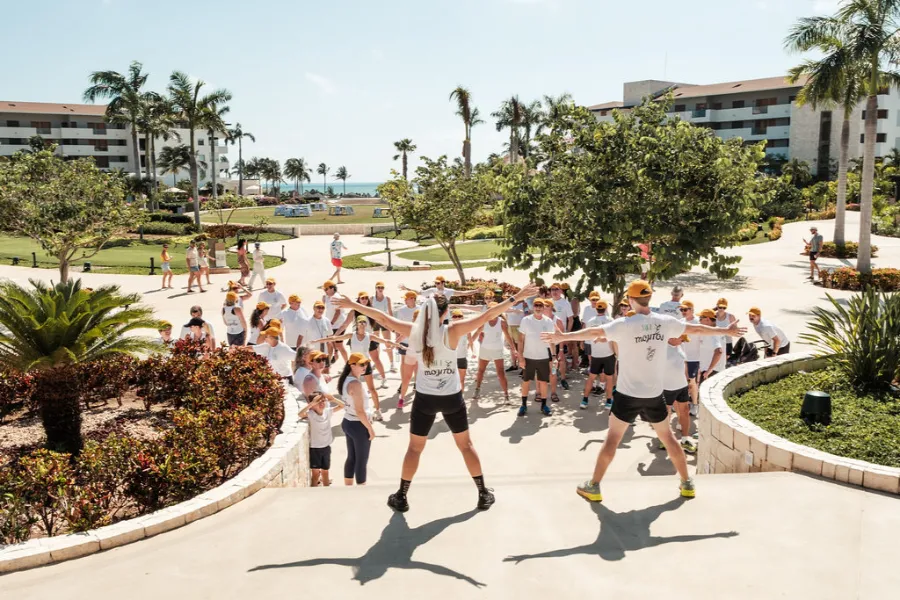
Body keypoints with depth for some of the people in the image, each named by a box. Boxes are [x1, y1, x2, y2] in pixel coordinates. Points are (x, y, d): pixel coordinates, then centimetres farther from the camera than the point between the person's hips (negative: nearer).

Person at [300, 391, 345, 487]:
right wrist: (312, 403, -38)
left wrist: (333, 399, -12)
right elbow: (300, 414, -36)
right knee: (316, 473, 0)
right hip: (314, 448, -5)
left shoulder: (328, 411, -1)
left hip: (326, 447, 5)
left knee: (325, 472, 17)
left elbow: (342, 406, 6)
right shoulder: (310, 414, -16)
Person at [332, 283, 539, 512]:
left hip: (425, 399, 1)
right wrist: (516, 298, -15)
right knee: (466, 444, 16)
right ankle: (484, 494, 22)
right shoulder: (453, 330, -16)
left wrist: (353, 305, 6)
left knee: (414, 448, 16)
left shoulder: (415, 331, -10)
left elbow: (383, 318, -3)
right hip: (452, 398, -1)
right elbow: (487, 315, -18)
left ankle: (401, 498, 22)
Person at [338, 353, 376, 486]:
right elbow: (360, 411, -24)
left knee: (351, 457, 18)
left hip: (347, 422, 9)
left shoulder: (346, 380, 6)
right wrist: (370, 428, -15)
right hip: (358, 425, -9)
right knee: (362, 461, 3)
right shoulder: (355, 383, -23)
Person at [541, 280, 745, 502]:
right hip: (654, 395, 3)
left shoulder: (624, 324, -13)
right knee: (667, 437, 19)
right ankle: (687, 484, 28)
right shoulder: (666, 322, -1)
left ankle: (594, 486, 10)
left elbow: (594, 332, -23)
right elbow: (696, 329, 12)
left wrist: (563, 336, -23)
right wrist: (727, 331, 27)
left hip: (628, 394, -3)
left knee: (612, 438, 6)